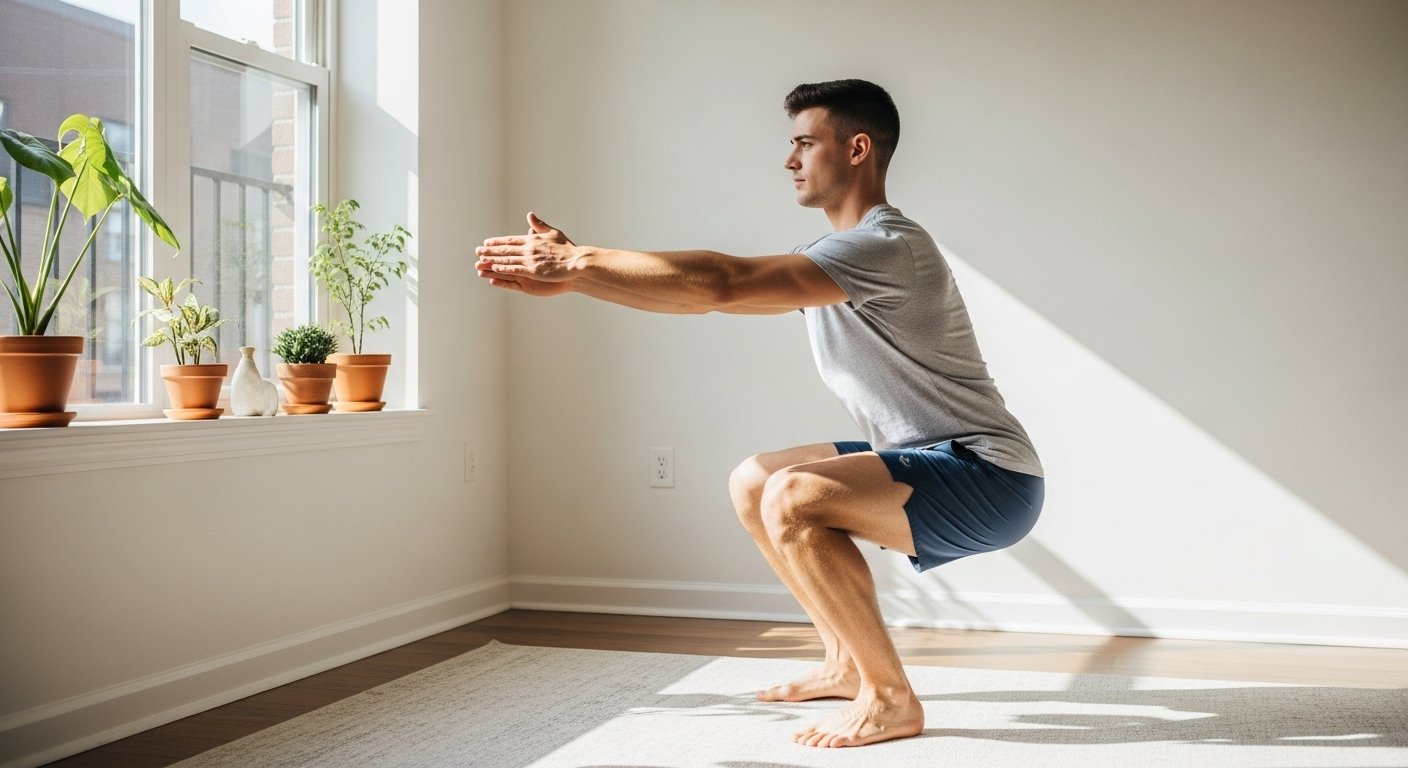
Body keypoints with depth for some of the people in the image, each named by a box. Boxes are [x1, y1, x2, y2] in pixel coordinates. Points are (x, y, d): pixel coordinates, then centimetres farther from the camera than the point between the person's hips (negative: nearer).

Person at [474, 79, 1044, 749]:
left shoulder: (886, 246, -20)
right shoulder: (831, 258, 11)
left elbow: (721, 282, -29)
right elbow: (709, 291, 8)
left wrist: (580, 259, -23)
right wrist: (568, 277, 2)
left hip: (989, 476, -10)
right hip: (929, 465, 10)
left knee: (791, 500, -29)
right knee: (751, 484, 14)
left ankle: (890, 698, -13)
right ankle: (847, 664, 19)